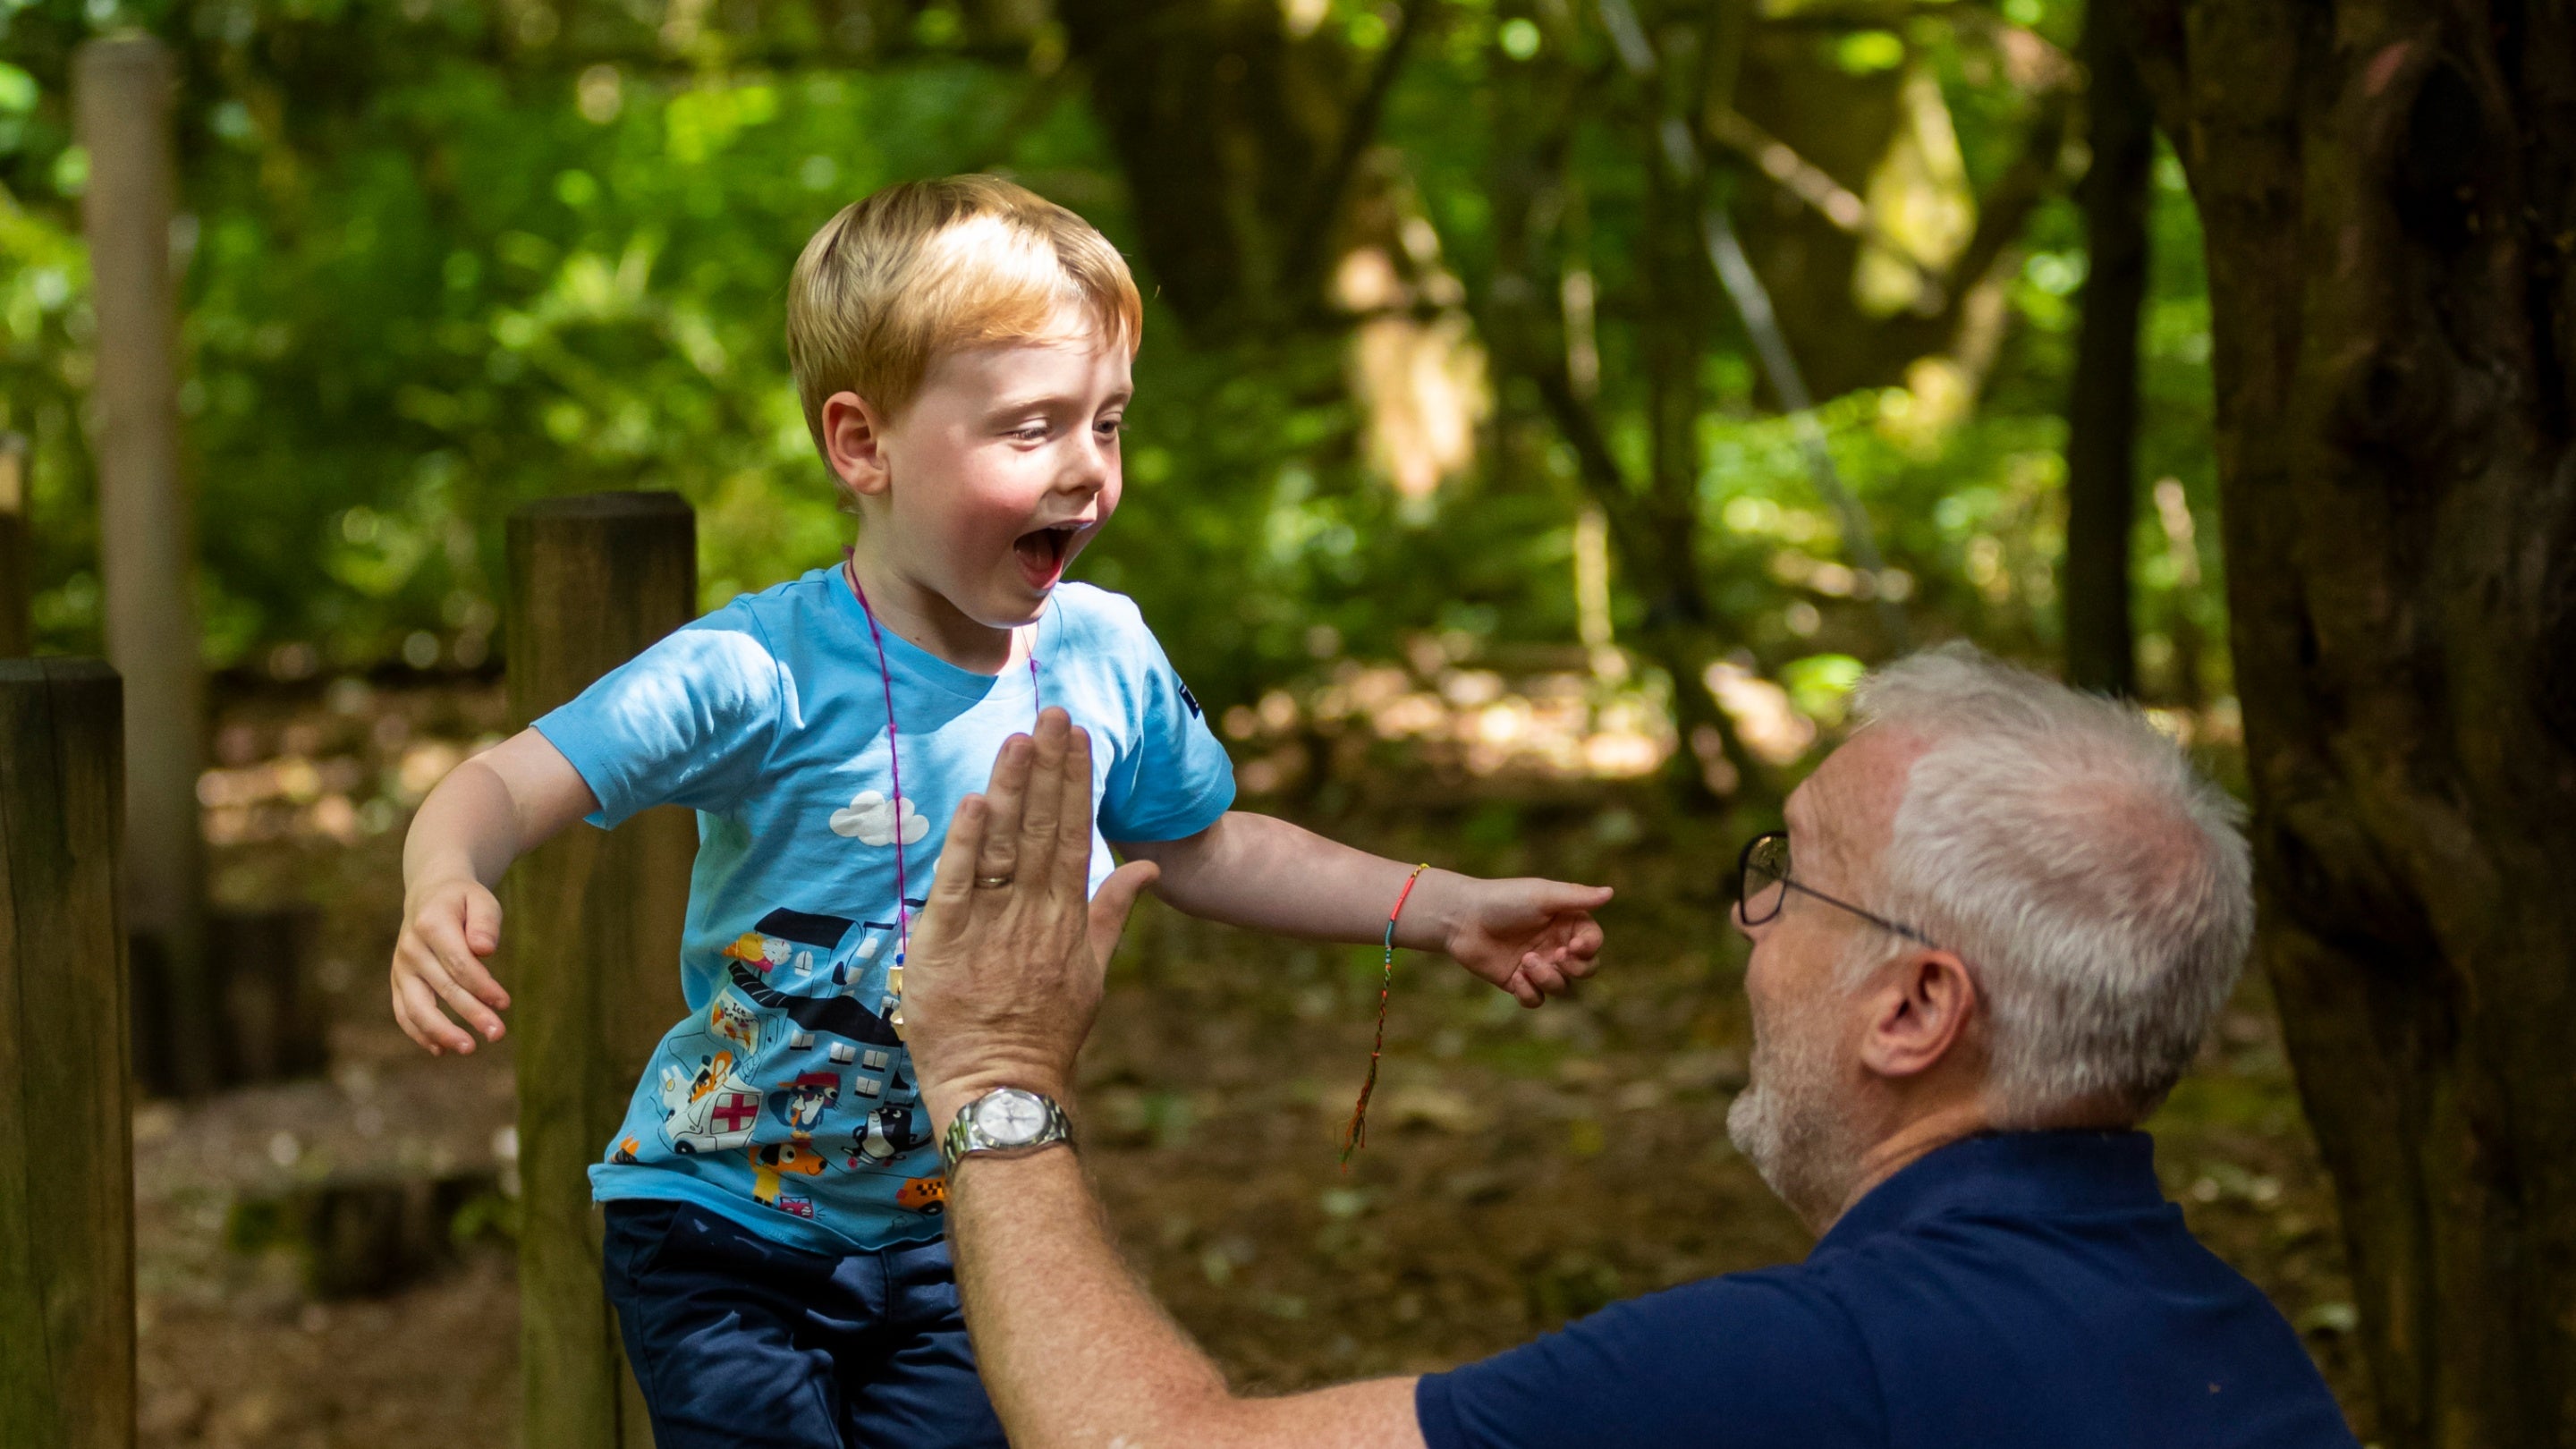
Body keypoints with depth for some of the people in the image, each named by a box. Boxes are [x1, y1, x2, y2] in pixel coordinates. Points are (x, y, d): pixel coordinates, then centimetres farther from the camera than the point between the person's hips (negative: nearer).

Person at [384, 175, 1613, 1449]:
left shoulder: (1103, 658, -7)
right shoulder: (757, 675, -23)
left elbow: (1205, 852, 11)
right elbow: (511, 785, -27)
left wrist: (1447, 911, 8)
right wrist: (444, 885, -50)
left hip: (950, 1235, 4)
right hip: (720, 1225, -4)